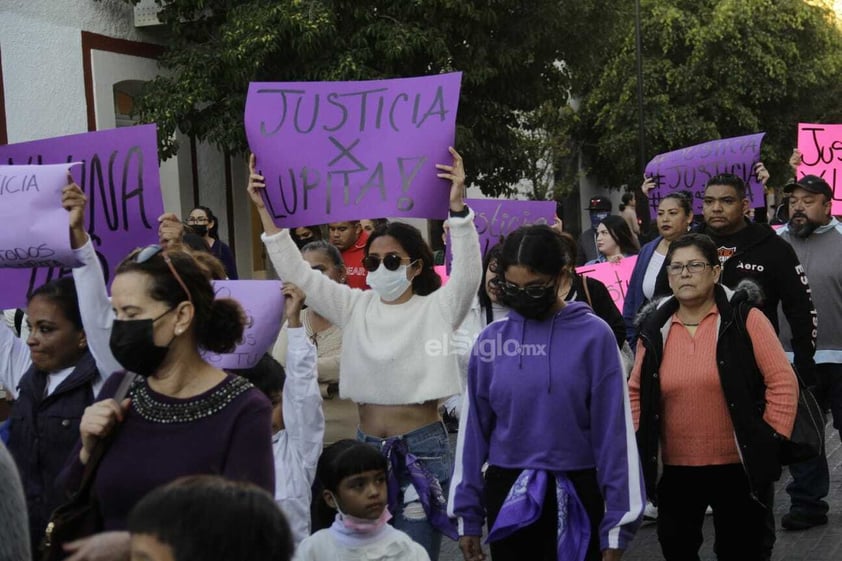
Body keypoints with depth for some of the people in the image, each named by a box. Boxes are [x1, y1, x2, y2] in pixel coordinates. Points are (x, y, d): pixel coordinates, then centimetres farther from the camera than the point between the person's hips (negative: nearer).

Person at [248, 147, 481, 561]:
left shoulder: (435, 309, -3)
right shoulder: (355, 307, 7)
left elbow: (467, 274, -20)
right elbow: (297, 272, 4)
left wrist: (457, 207, -34)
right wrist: (266, 209, -5)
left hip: (422, 448, -4)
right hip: (367, 446, 4)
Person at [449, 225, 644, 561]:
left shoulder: (593, 335, -8)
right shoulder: (491, 339, 0)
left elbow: (613, 431, -7)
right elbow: (474, 428, 5)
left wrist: (616, 524, -7)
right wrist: (467, 513, 6)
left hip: (575, 496, -2)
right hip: (505, 495, 2)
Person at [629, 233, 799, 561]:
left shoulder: (744, 317, -7)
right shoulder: (655, 328, 3)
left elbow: (782, 382, -7)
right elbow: (636, 392, 12)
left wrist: (770, 441, -10)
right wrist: (640, 446, 6)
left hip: (740, 466, -3)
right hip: (676, 468, 3)